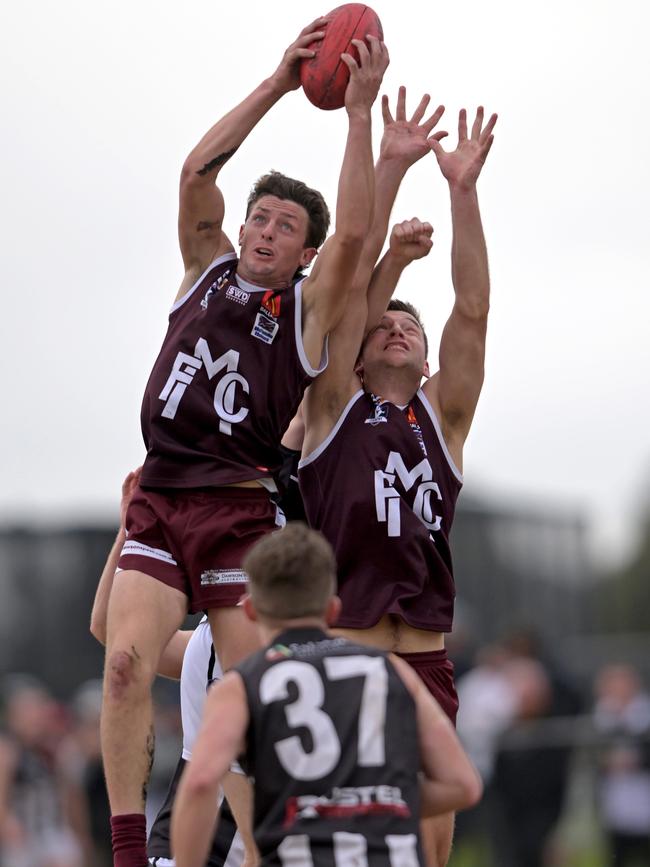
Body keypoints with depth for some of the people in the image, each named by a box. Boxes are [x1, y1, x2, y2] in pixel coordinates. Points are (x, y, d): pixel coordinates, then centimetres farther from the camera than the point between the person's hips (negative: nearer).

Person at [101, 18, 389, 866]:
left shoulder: (307, 310, 6)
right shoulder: (208, 269, 15)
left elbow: (352, 232, -11)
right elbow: (197, 174, 2)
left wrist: (359, 109, -13)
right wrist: (279, 83, -3)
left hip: (240, 511, -2)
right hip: (159, 502, 2)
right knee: (127, 661, -16)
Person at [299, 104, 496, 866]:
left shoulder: (443, 417, 13)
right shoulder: (336, 408, 8)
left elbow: (472, 310, 3)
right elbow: (352, 279, 1)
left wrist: (462, 188, -4)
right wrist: (391, 166, -5)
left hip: (423, 663, 2)